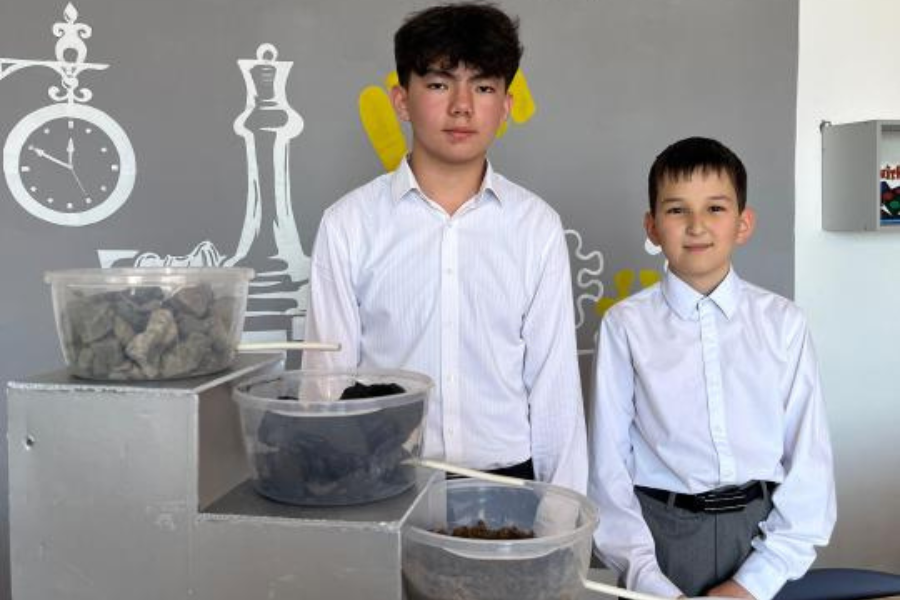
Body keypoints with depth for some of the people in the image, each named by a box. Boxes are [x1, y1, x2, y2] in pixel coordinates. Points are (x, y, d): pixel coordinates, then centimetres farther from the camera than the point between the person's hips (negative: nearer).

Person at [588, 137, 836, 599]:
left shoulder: (782, 322, -2)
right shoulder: (626, 326, -6)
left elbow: (809, 459, -2)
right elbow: (609, 465, -5)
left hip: (763, 530, 1)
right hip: (661, 532, -1)